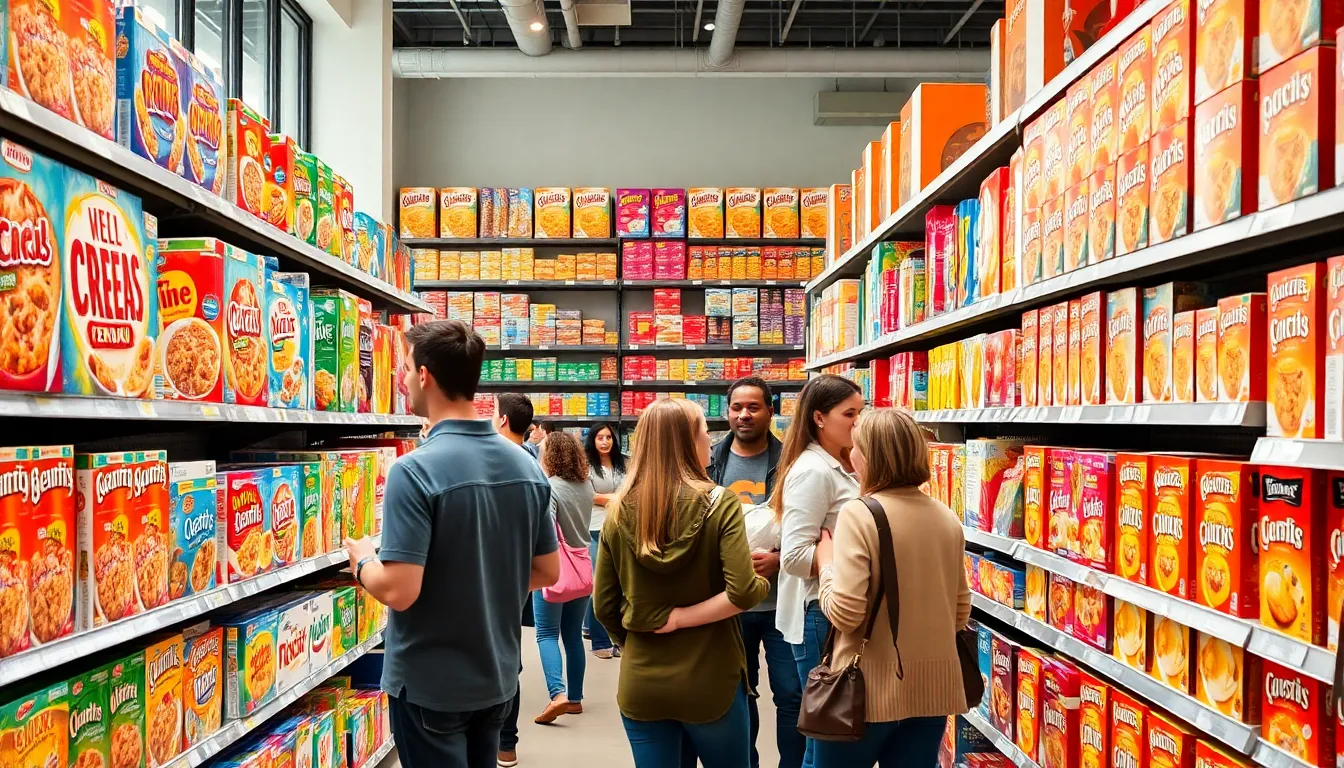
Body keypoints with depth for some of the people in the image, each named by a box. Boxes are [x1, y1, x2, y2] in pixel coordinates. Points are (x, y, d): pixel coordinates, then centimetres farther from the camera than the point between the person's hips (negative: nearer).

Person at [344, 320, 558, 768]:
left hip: (430, 685, -6)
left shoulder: (415, 470, -22)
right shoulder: (527, 466, -3)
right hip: (497, 677, 6)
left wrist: (362, 561, -4)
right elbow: (547, 572, 4)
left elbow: (399, 591, -25)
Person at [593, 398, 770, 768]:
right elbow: (742, 593, -23)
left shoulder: (619, 511, -3)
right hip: (710, 681, -2)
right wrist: (681, 617, -10)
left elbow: (604, 607, 1)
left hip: (640, 682, 3)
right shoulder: (720, 504, -12)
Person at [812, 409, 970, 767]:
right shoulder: (948, 518, 3)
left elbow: (844, 613, -20)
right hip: (933, 689, 5)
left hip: (870, 688, -5)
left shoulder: (859, 514, -16)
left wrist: (825, 563, -4)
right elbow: (961, 611, 12)